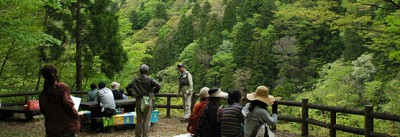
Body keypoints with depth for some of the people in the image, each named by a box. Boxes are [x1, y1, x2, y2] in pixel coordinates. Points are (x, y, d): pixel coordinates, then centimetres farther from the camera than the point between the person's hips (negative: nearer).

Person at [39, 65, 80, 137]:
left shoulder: (42, 94, 4)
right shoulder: (63, 87, -10)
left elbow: (43, 111, 11)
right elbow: (67, 103, -19)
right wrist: (76, 116, -6)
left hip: (51, 130, 4)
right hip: (67, 127, -4)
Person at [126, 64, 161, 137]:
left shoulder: (135, 80, 2)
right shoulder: (149, 80, -9)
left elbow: (127, 87, 6)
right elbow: (158, 86, -19)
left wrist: (132, 94, 13)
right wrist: (154, 92, -2)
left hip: (138, 101, 3)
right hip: (148, 101, -3)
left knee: (139, 120, 13)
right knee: (146, 121, 3)